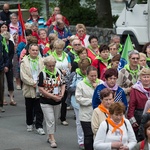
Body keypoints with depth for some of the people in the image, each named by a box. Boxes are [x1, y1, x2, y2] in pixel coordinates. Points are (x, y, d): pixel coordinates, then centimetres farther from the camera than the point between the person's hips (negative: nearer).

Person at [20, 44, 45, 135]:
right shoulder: (24, 61, 0)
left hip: (40, 89, 0)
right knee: (29, 108, 13)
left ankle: (39, 126, 3)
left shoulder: (41, 61, 5)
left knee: (39, 109, -1)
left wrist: (39, 83, -14)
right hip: (29, 89, 0)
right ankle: (29, 124, 29)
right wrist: (32, 83, -14)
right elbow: (23, 75, -7)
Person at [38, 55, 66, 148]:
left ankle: (50, 137, 29)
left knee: (55, 120, 14)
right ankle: (52, 140, -4)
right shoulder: (43, 74, -11)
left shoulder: (59, 72, 2)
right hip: (46, 102, -5)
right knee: (50, 120, -8)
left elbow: (63, 85, 8)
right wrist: (53, 96, -18)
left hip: (57, 102, 5)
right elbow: (41, 89, -14)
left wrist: (61, 94, -10)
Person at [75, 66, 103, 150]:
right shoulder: (81, 84, -2)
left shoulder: (101, 83, 3)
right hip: (86, 116, -2)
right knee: (88, 136, 4)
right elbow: (79, 99, -10)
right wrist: (92, 101, -11)